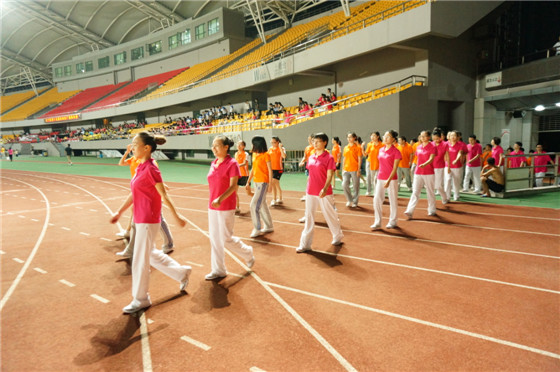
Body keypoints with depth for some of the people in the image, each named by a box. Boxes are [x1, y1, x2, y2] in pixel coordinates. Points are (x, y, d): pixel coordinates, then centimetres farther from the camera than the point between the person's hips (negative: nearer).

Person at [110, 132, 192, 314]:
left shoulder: (151, 169, -18)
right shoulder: (140, 167, 9)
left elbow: (164, 195, -17)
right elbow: (133, 194, 16)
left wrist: (177, 216, -13)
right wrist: (119, 212, 17)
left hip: (148, 220, -9)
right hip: (141, 218, 9)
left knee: (140, 259, 3)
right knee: (150, 254, 22)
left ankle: (140, 299, 20)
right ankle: (182, 273, 35)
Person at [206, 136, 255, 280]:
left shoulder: (232, 164, -13)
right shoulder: (213, 164, 8)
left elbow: (233, 186, -19)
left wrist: (220, 199, -30)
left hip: (226, 207, -7)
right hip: (212, 207, 7)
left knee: (226, 239, -1)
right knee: (214, 239, 11)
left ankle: (247, 253, 27)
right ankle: (218, 270, 23)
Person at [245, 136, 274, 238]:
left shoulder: (265, 155, -11)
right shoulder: (254, 154, 11)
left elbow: (270, 170, -12)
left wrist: (270, 185, -15)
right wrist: (248, 182, 17)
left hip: (263, 182, -8)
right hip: (256, 182, 8)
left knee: (254, 205, -10)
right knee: (262, 205, 14)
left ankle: (257, 229, 0)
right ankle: (269, 227, 27)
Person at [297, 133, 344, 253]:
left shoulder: (329, 158, -9)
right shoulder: (311, 157, 8)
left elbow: (329, 176, -15)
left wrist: (325, 189, -29)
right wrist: (308, 188, 15)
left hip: (324, 193, -5)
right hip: (310, 192, 5)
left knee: (331, 216, 11)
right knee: (309, 218, 5)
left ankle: (338, 237, 35)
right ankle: (305, 245, 10)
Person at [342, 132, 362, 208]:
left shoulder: (358, 147, -3)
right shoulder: (346, 147, 11)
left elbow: (359, 159, -4)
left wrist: (358, 170, -10)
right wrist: (343, 169, 12)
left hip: (354, 170, -4)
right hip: (346, 169, 4)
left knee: (356, 186, 4)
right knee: (344, 185, -7)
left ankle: (355, 202, 17)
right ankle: (349, 200, 12)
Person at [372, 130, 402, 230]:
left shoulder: (396, 151, -9)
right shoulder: (381, 150, 9)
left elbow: (395, 168, -13)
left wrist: (388, 181, -20)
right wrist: (379, 176, 16)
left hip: (391, 179, -5)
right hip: (380, 178, 6)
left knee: (393, 200, 6)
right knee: (376, 199, 0)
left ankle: (392, 222, 21)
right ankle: (377, 222, 8)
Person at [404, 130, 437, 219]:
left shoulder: (432, 147, -5)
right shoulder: (418, 147, 10)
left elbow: (431, 159, -18)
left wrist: (424, 164, -36)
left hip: (429, 173, -4)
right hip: (418, 173, 4)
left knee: (430, 192, 8)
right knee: (415, 192, -4)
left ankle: (432, 210, 24)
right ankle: (409, 212, -12)